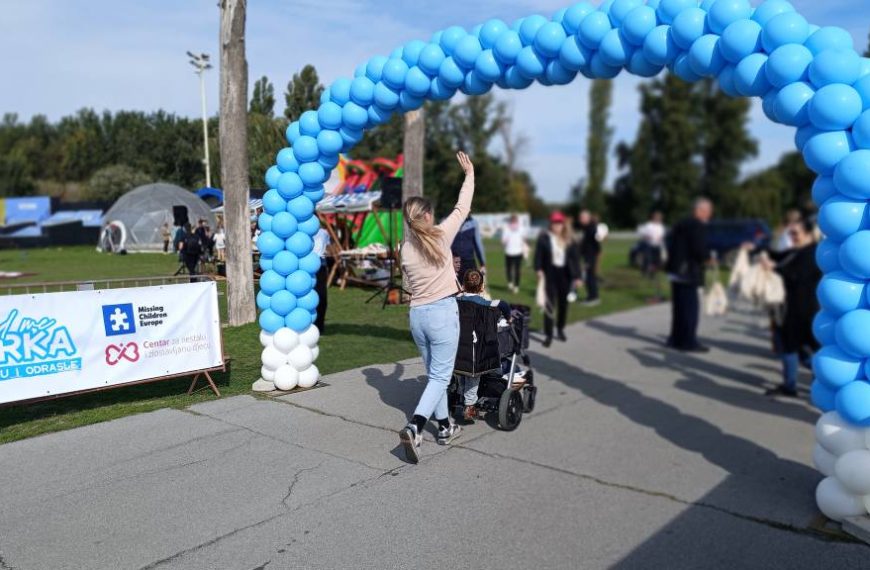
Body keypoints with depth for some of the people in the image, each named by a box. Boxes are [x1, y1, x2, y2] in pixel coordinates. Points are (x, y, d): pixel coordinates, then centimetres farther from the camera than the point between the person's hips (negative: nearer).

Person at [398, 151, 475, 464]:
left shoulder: (405, 249, 3)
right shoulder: (441, 236, -8)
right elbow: (462, 208, 2)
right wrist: (470, 174, 15)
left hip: (417, 314, 5)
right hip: (443, 312, -5)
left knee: (434, 373, 19)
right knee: (440, 377, -1)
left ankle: (445, 427, 29)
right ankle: (414, 427, -18)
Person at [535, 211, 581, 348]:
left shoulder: (569, 240, 3)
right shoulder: (544, 237, -3)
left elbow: (575, 258, 2)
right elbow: (538, 254, -6)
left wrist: (577, 276, -4)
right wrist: (539, 270, -19)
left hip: (565, 274, 3)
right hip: (550, 274, -3)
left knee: (563, 303, 13)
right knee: (550, 304, -6)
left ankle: (560, 330, 33)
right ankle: (548, 335, -2)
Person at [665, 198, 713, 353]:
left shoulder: (682, 224, 15)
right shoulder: (698, 226, -13)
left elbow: (671, 243, 19)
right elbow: (700, 250, -21)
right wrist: (709, 256, -3)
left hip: (676, 271, 9)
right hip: (688, 272, -9)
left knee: (679, 307, 16)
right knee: (690, 307, -3)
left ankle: (677, 338, 23)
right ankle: (689, 341, 0)